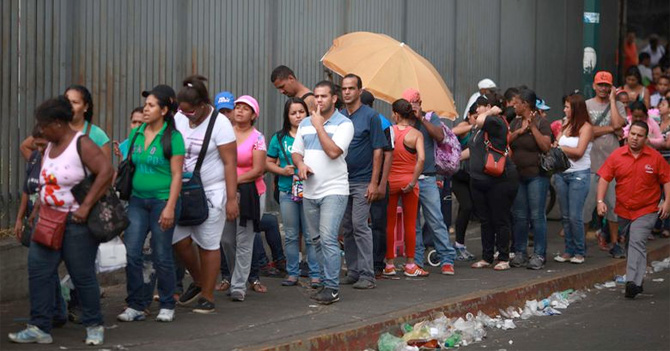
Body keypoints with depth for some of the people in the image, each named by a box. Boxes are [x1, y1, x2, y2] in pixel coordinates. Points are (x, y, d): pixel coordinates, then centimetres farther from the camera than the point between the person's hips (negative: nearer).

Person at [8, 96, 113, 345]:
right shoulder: (49, 147, 12)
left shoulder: (81, 144, -13)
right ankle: (39, 328, 1)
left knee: (82, 275, 0)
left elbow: (106, 171, -22)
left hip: (76, 222, -8)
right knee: (38, 269, -1)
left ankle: (94, 326, 16)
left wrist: (86, 206, -24)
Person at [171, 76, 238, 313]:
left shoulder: (219, 123, -12)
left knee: (208, 244, 0)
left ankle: (207, 296, 11)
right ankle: (198, 281, 23)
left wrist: (231, 199, -17)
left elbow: (230, 163, -13)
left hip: (211, 193, -5)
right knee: (179, 240, -2)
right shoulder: (179, 119, 4)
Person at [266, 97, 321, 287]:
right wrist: (282, 170, -6)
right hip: (287, 192, 3)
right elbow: (268, 163, 12)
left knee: (311, 236, -2)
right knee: (291, 235, 9)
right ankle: (292, 273, 17)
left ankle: (315, 274, 3)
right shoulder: (279, 138, 7)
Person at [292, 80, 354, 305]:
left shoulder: (343, 123, -6)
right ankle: (327, 281, 19)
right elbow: (296, 151, 17)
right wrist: (300, 164, -5)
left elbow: (333, 151, -20)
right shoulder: (305, 124, 14)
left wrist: (319, 126, -12)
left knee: (328, 238, -15)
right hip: (310, 192, 7)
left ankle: (332, 288, -12)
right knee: (316, 240, 10)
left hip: (334, 190, -7)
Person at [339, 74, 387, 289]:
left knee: (360, 226, -9)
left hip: (362, 181, -5)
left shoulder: (370, 116, -4)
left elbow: (378, 150, -6)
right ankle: (353, 272, 16)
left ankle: (367, 275, -6)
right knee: (346, 229, 8)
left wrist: (374, 183, -12)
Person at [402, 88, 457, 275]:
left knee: (436, 220, -7)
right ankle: (416, 261, 10)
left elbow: (440, 136, -10)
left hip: (427, 178, -2)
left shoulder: (430, 118, 8)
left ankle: (447, 260, -5)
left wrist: (421, 118, -12)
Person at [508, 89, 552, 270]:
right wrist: (519, 131, -9)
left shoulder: (542, 122, -6)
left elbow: (546, 146, -17)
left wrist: (533, 127, -18)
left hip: (536, 175, -6)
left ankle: (539, 255, -2)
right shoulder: (516, 122, 13)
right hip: (518, 175, 6)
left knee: (537, 216, -6)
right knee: (519, 216, 8)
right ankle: (520, 253, 15)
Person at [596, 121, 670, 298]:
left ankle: (633, 282, -27)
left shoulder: (655, 157, -4)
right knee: (630, 244, 14)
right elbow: (604, 178, -2)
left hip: (646, 210, -4)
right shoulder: (617, 155, -1)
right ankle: (637, 281, 27)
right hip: (623, 210, 4)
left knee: (637, 242, -19)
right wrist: (600, 200, -13)